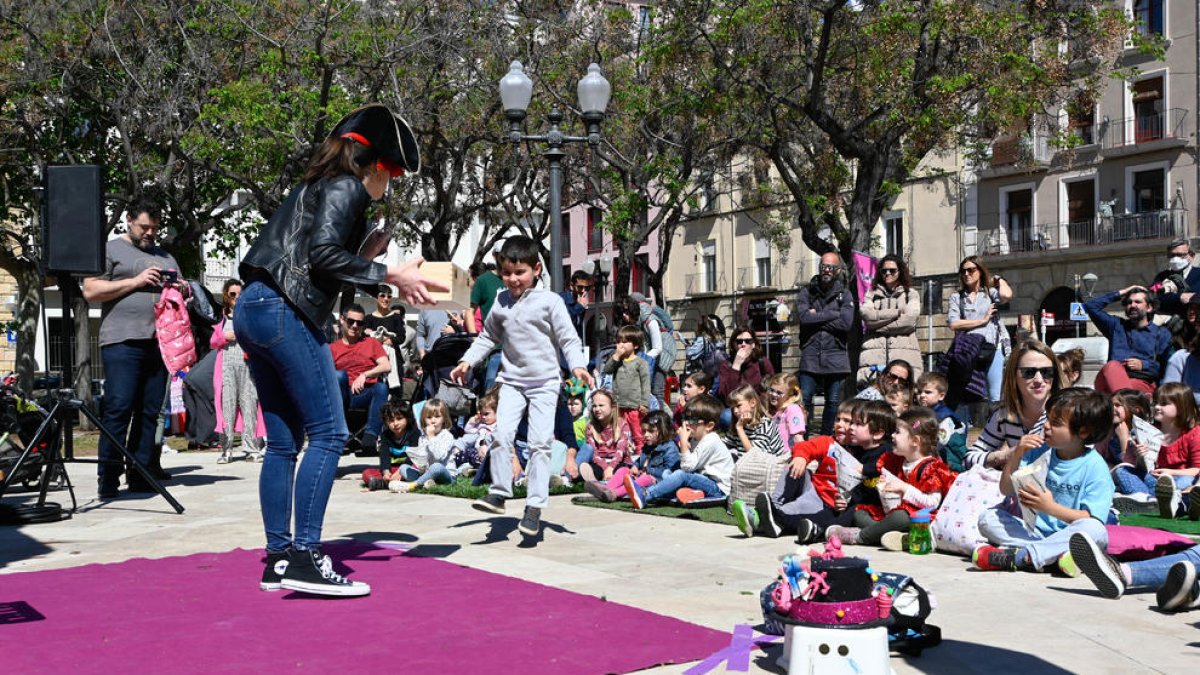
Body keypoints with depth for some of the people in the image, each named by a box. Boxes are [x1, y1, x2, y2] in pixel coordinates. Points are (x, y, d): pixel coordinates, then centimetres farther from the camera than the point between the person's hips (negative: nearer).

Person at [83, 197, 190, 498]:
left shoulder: (166, 257, 25)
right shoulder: (110, 250, 8)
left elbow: (182, 291, 32)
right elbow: (90, 291, -3)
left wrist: (184, 289, 7)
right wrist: (135, 281, -10)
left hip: (159, 343, 6)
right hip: (123, 342, -6)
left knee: (150, 412, 2)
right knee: (118, 409, -12)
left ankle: (140, 475, 5)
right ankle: (108, 478, -10)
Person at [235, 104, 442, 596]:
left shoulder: (314, 187, 26)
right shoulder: (346, 188, -1)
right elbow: (323, 254, -15)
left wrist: (390, 279, 21)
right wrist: (387, 276, -11)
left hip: (253, 310, 10)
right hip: (285, 312, -10)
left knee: (283, 441, 10)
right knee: (328, 433, -8)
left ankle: (278, 558, 12)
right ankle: (304, 557, -12)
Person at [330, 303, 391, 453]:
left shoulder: (372, 342, 19)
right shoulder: (333, 348, 18)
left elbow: (386, 367, 2)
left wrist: (364, 375, -14)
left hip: (366, 395, 0)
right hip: (341, 395, 0)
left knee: (382, 387, -33)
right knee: (339, 375, -31)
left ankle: (370, 437, -45)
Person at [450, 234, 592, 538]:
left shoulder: (550, 301, -7)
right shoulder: (501, 303, 6)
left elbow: (568, 338, -6)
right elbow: (488, 336, 20)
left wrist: (577, 365, -22)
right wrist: (467, 361, 11)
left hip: (545, 382, -4)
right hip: (512, 379, 4)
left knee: (540, 442, -7)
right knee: (501, 434, -11)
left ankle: (535, 506, -2)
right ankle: (499, 492, 3)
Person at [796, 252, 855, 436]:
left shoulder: (844, 294, 6)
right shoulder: (807, 292, 7)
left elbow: (846, 323, -9)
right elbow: (803, 317, -11)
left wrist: (817, 317, -8)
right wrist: (833, 314, -10)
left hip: (835, 356, 1)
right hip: (810, 356, 0)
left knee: (833, 403, 6)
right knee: (804, 400, -4)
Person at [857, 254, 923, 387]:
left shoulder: (911, 294, 18)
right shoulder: (872, 294, 22)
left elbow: (909, 320, 0)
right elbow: (867, 316, 2)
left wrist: (879, 325, 1)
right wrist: (897, 312, 2)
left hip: (904, 350, -1)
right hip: (874, 350, 1)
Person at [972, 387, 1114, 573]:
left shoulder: (1095, 467, -8)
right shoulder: (1039, 452, 4)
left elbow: (1092, 519, -17)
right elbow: (1006, 490, 2)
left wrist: (1051, 507, -27)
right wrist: (1016, 456, -12)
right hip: (1033, 530, 4)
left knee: (1095, 530, -35)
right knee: (988, 519, -13)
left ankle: (1019, 557, -37)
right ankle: (1056, 553, -29)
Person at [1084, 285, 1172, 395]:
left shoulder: (1161, 333, 23)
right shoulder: (1117, 326, 31)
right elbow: (1091, 306, 22)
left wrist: (1143, 365, -3)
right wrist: (1120, 293, 25)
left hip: (1142, 383, -1)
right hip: (1111, 381, 1)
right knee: (1113, 366, -38)